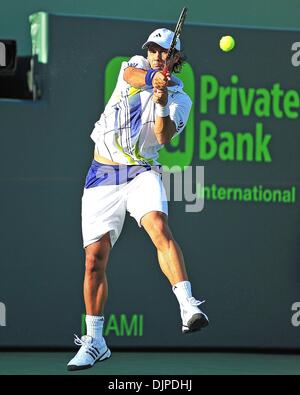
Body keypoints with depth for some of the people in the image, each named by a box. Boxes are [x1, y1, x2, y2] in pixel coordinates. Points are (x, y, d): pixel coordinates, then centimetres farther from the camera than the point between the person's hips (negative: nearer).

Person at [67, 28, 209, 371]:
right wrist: (152, 78, -39)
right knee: (94, 260, -1)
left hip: (142, 173, -1)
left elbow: (164, 137, -12)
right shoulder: (135, 67, 8)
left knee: (159, 227, -31)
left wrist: (162, 104, -28)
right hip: (102, 176, 1)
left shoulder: (180, 99, 5)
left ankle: (188, 307, -41)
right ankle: (94, 342, 13)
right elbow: (133, 75, -18)